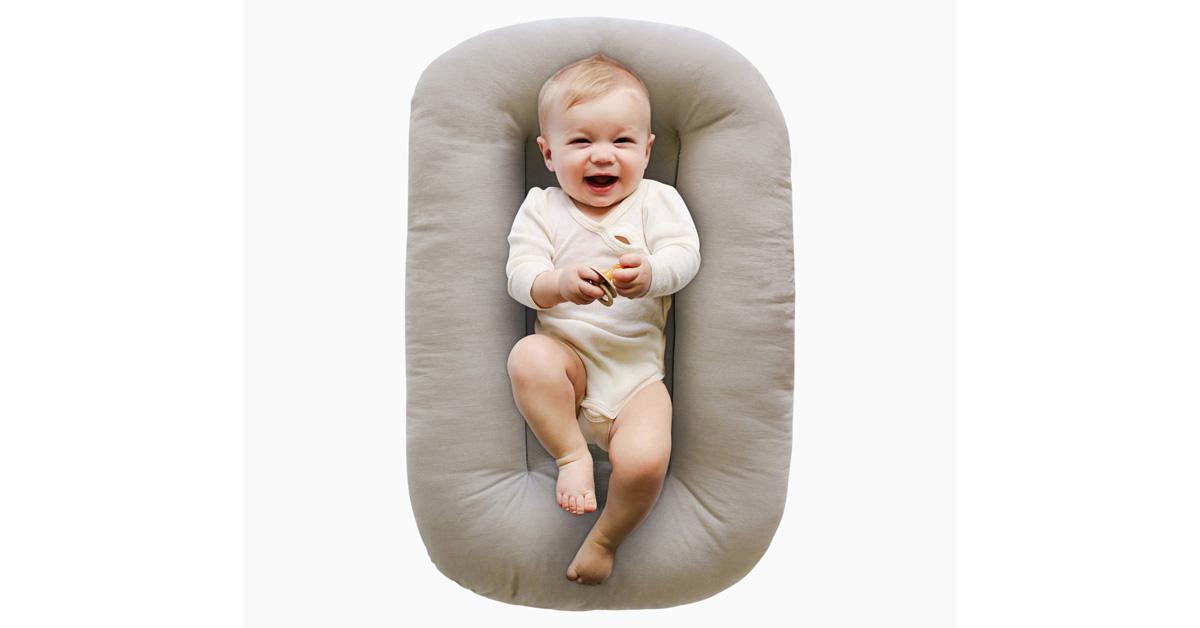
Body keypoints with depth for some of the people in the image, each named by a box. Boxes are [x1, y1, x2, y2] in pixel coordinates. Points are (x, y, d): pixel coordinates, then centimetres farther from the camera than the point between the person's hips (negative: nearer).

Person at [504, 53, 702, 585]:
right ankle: (572, 455, -14)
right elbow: (520, 273, -7)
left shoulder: (658, 200, 5)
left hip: (637, 366, 0)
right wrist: (560, 284, -30)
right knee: (527, 357, -34)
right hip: (567, 355, 1)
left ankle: (605, 539, 7)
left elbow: (685, 255, -10)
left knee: (644, 462, -23)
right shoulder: (541, 207, 6)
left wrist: (650, 273, -34)